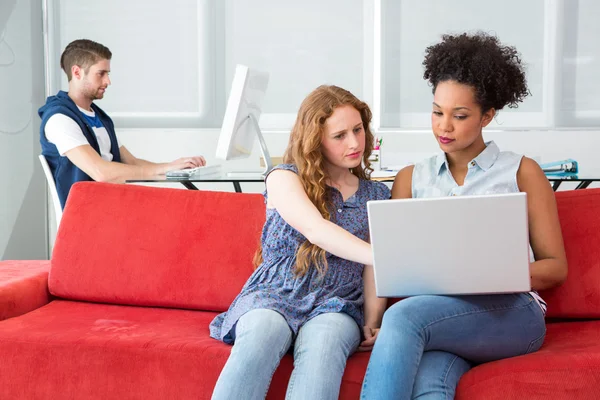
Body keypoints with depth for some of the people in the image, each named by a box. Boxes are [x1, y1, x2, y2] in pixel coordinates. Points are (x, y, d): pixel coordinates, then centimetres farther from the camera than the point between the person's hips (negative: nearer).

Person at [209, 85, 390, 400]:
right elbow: (316, 231, -14)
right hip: (272, 297, -1)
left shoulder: (377, 196, 17)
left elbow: (373, 270, 13)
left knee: (323, 346, -37)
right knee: (261, 338, -39)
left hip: (335, 306, 2)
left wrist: (372, 321, -7)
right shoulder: (284, 178, 5)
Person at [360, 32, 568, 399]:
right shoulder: (411, 179, 21)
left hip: (510, 312, -2)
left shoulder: (521, 172, 13)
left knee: (404, 317, -34)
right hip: (436, 314, 2)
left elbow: (555, 267, 9)